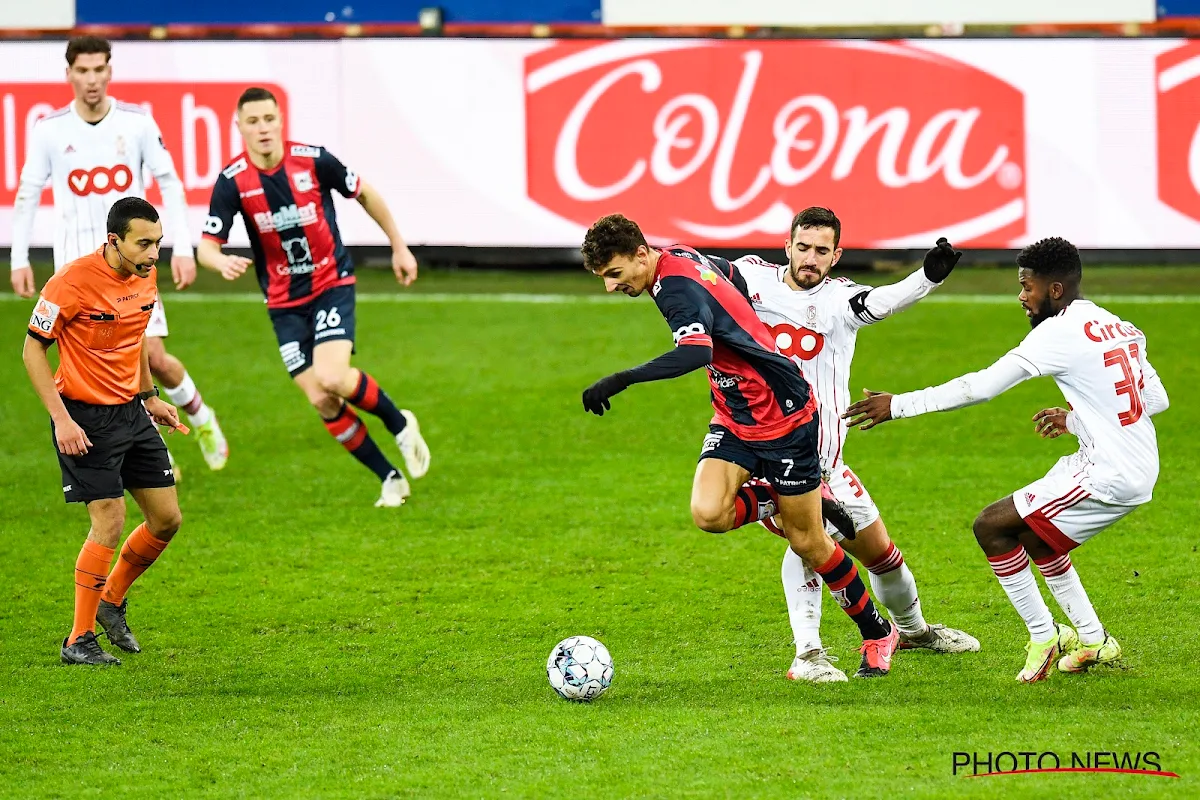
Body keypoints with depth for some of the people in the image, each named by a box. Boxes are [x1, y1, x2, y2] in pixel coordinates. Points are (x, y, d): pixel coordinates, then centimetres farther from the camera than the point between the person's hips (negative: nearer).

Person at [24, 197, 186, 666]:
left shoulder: (145, 276, 2)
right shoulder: (74, 281, -20)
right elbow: (33, 349, -14)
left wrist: (149, 396, 20)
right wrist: (61, 419, -18)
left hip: (131, 412, 7)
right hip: (86, 418, -7)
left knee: (167, 520, 6)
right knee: (109, 523, -12)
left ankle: (112, 600, 29)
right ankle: (79, 641, -1)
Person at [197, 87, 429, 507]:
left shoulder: (313, 159, -13)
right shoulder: (232, 182, -12)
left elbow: (364, 194, 5)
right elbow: (207, 245, -13)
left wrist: (399, 247, 11)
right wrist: (222, 262, -37)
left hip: (332, 283, -2)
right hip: (284, 302, 2)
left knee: (331, 378, -25)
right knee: (322, 402, -3)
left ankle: (399, 422, 4)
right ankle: (390, 478, 13)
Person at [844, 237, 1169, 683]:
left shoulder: (1061, 332, -13)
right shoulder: (1119, 327, 13)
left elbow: (981, 386, -14)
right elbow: (1157, 400, 19)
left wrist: (899, 405, -10)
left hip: (1108, 476, -9)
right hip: (1141, 469, 9)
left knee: (991, 527, -3)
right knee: (1033, 537, 25)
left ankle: (1044, 637, 2)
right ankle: (1096, 642, 27)